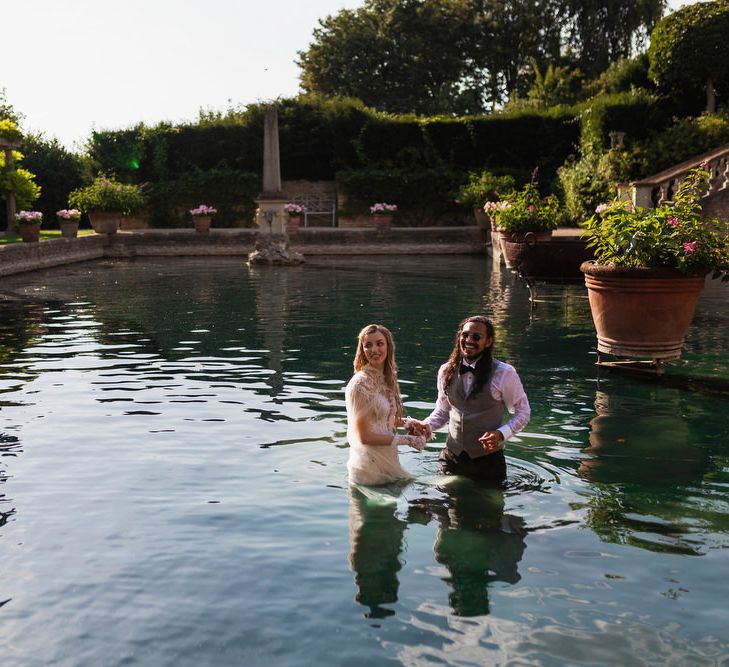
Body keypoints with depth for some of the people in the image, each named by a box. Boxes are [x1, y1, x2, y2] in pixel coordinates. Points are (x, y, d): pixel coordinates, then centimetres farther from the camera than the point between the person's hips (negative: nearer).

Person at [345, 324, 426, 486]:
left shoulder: (386, 378, 7)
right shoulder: (360, 384, -19)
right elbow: (365, 437, -19)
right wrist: (407, 440, -12)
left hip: (388, 459, 8)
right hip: (370, 469, -8)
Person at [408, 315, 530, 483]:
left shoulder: (504, 373, -12)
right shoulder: (446, 371, 2)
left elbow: (522, 412, -4)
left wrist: (501, 434, -20)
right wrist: (426, 425, -5)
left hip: (488, 460, -4)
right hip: (452, 457, 4)